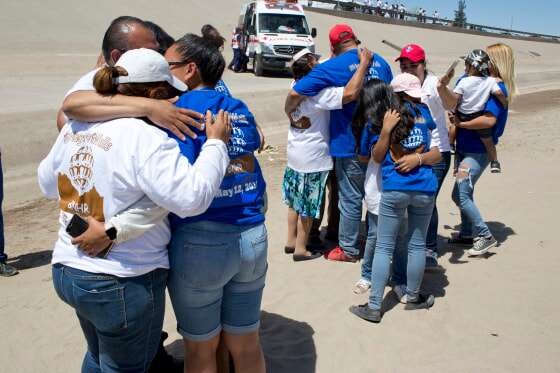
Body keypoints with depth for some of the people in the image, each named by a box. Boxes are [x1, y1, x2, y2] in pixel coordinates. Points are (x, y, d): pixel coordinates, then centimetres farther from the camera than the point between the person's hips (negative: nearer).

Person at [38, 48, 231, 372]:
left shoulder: (75, 127, 2)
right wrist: (216, 143, -17)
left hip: (68, 270, 8)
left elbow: (47, 184, 15)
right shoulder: (146, 138, -23)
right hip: (123, 285, -7)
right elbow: (192, 197, -29)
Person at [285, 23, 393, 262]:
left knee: (350, 199, 6)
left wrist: (289, 112, 2)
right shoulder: (381, 62, 6)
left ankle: (348, 249, 18)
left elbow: (295, 93, -17)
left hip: (351, 145, -6)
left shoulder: (333, 67, -14)